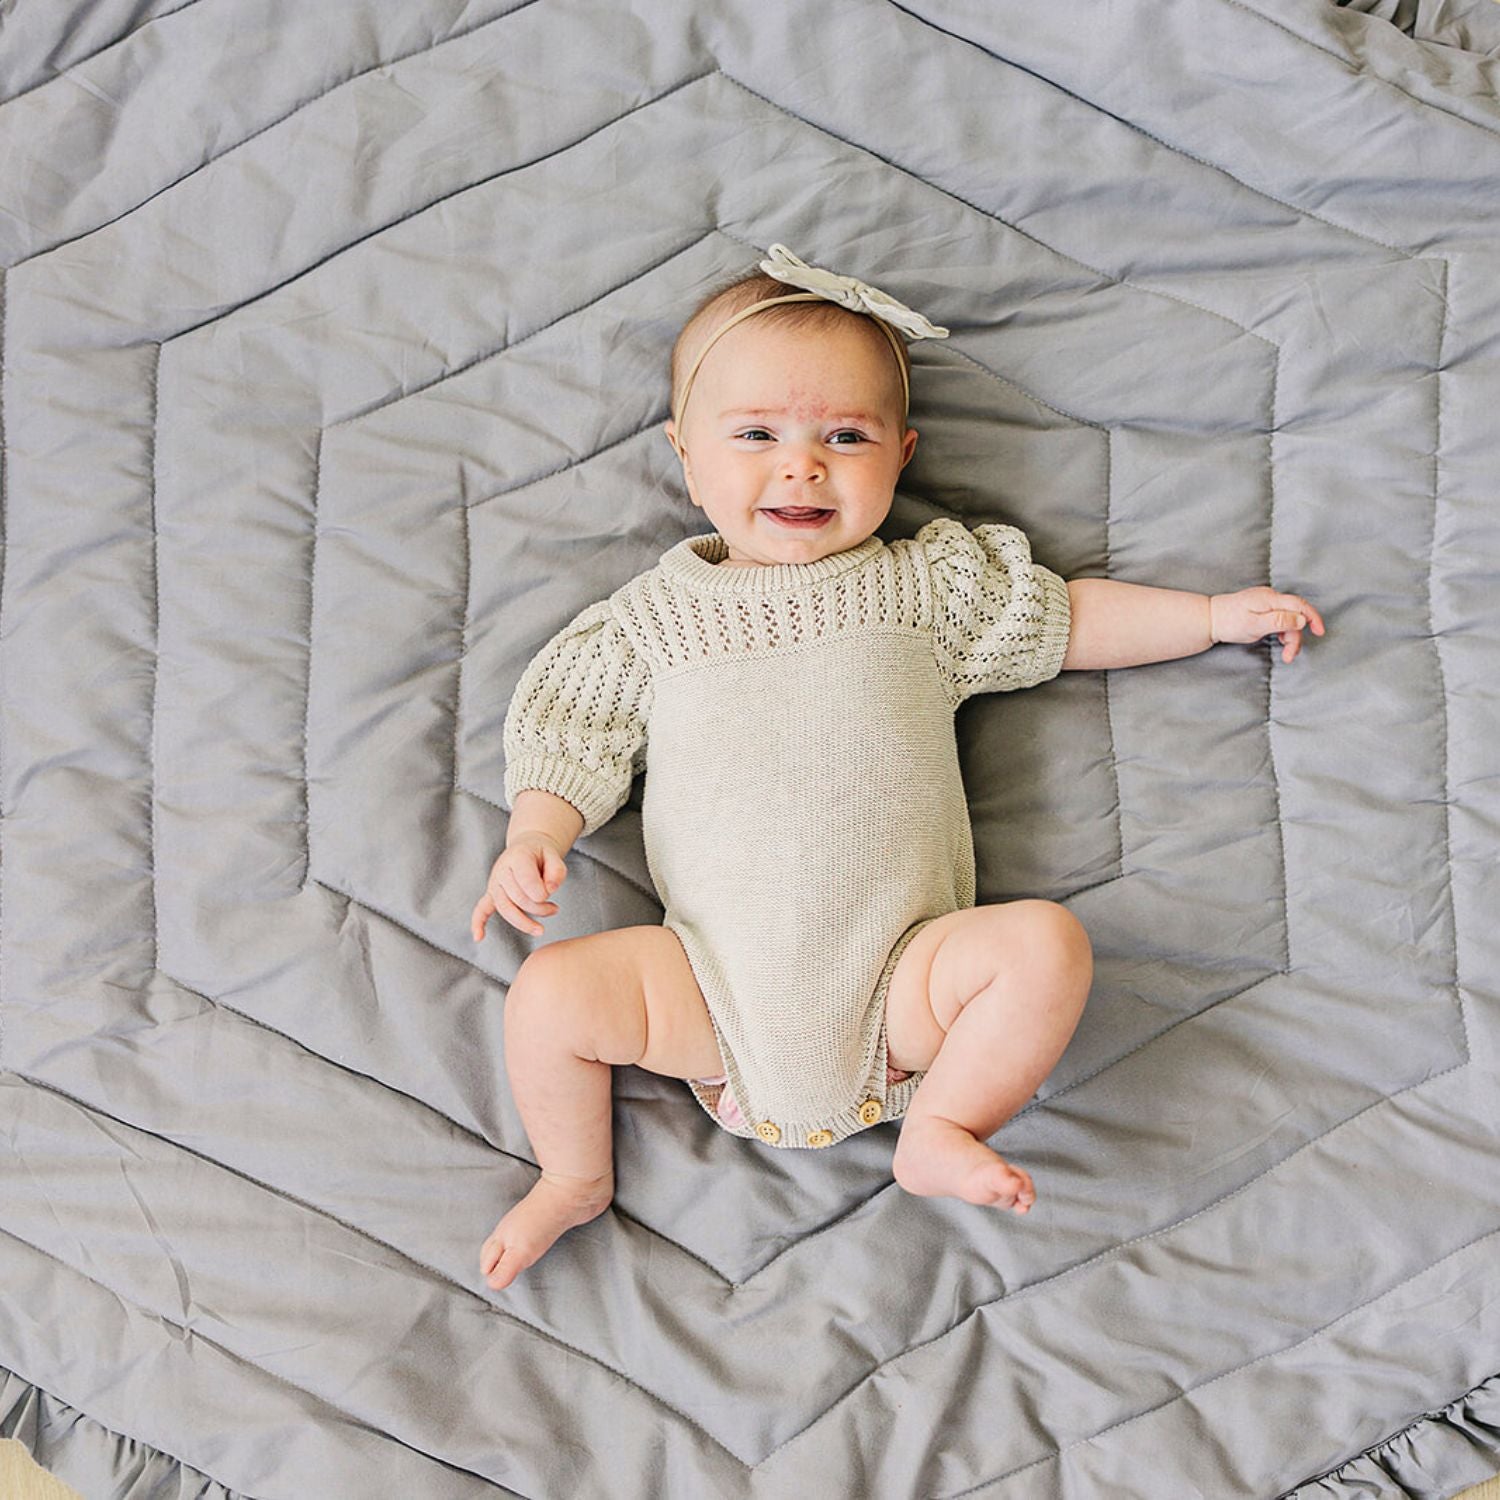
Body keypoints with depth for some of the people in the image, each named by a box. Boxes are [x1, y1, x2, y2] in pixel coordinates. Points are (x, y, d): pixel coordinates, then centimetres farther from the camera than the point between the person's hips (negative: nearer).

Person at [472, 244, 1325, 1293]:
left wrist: (1216, 613, 18)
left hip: (899, 980, 0)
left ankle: (940, 1132, -1)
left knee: (1045, 944, -23)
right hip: (715, 985, 0)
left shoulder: (929, 585, 12)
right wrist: (533, 841, -5)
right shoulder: (651, 617, 11)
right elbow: (572, 743, 13)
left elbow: (1069, 617, 21)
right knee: (549, 994, -18)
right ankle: (577, 1180, 12)